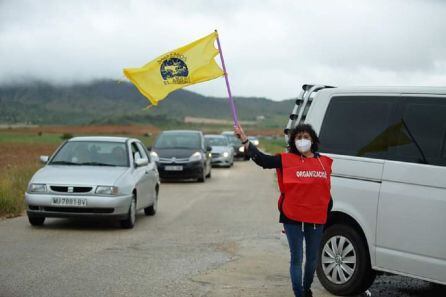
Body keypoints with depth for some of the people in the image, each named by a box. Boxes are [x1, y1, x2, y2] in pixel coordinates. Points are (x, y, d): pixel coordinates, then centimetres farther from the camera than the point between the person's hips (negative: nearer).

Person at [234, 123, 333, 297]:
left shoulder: (324, 162, 7)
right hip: (293, 219, -4)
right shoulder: (287, 160, -4)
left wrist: (327, 210, 16)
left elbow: (326, 190, 15)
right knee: (297, 259, 1)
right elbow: (262, 159, -13)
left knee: (313, 259, 16)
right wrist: (244, 140, -21)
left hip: (316, 219, 4)